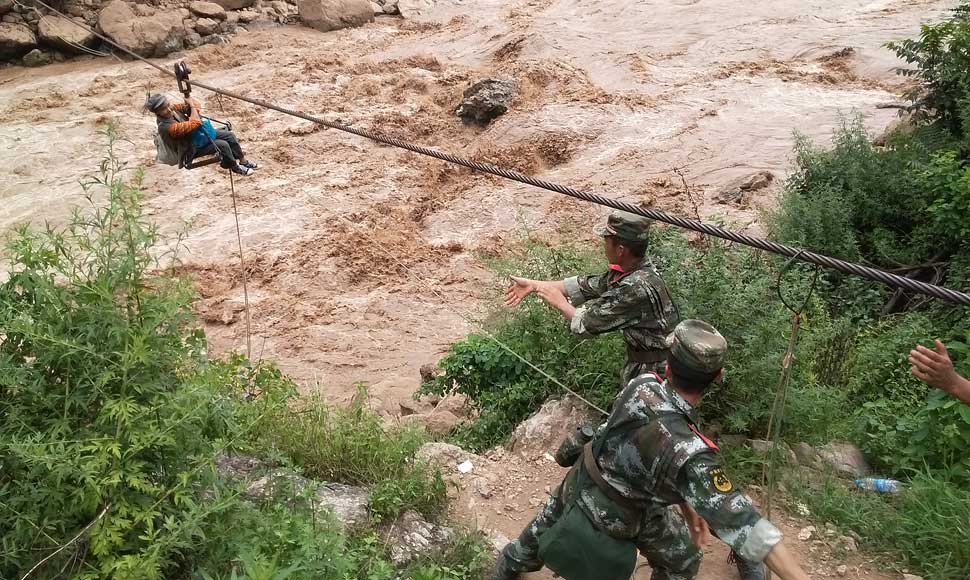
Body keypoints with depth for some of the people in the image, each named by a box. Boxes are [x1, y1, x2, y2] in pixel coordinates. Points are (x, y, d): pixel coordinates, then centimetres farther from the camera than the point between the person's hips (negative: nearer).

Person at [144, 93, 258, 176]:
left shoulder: (172, 108, -11)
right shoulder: (166, 126, -35)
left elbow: (192, 103, 2)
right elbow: (194, 124, -36)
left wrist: (195, 109, -21)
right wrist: (192, 106, -22)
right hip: (191, 148, -8)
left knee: (230, 135, 0)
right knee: (222, 145, -23)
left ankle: (243, 160, 18)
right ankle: (236, 167, 3)